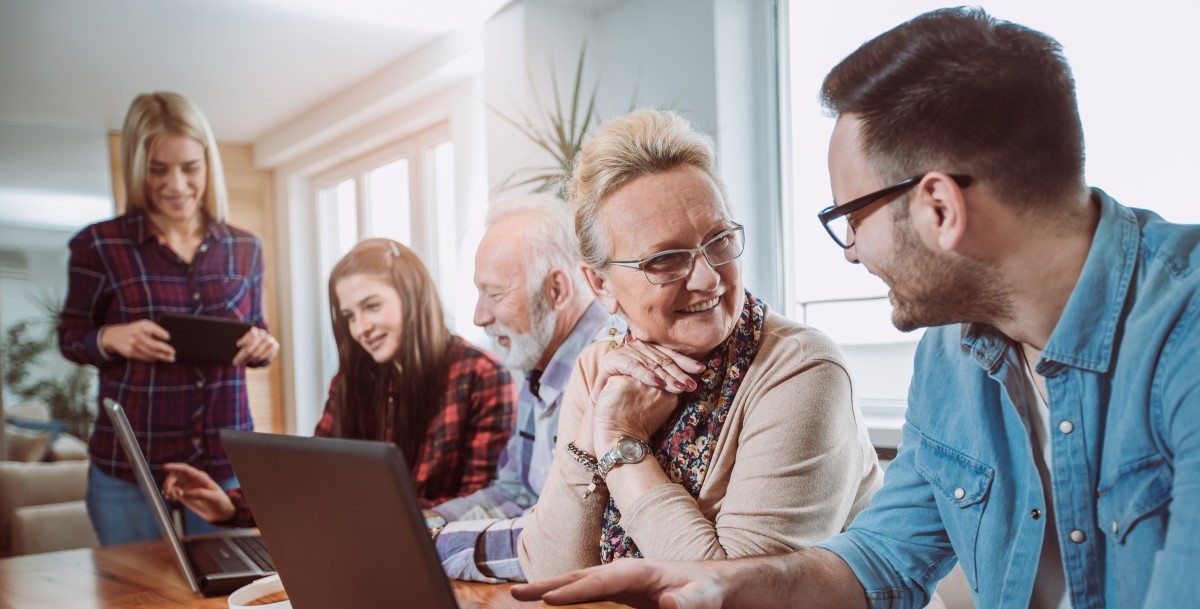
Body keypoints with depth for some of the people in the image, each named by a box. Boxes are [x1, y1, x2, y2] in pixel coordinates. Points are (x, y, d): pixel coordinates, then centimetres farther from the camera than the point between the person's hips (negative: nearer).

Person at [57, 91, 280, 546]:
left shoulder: (244, 249, 4)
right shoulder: (99, 245, -5)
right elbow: (69, 336, 4)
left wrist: (262, 347, -10)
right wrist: (111, 338, -18)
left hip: (226, 460, 2)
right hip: (128, 465, -2)